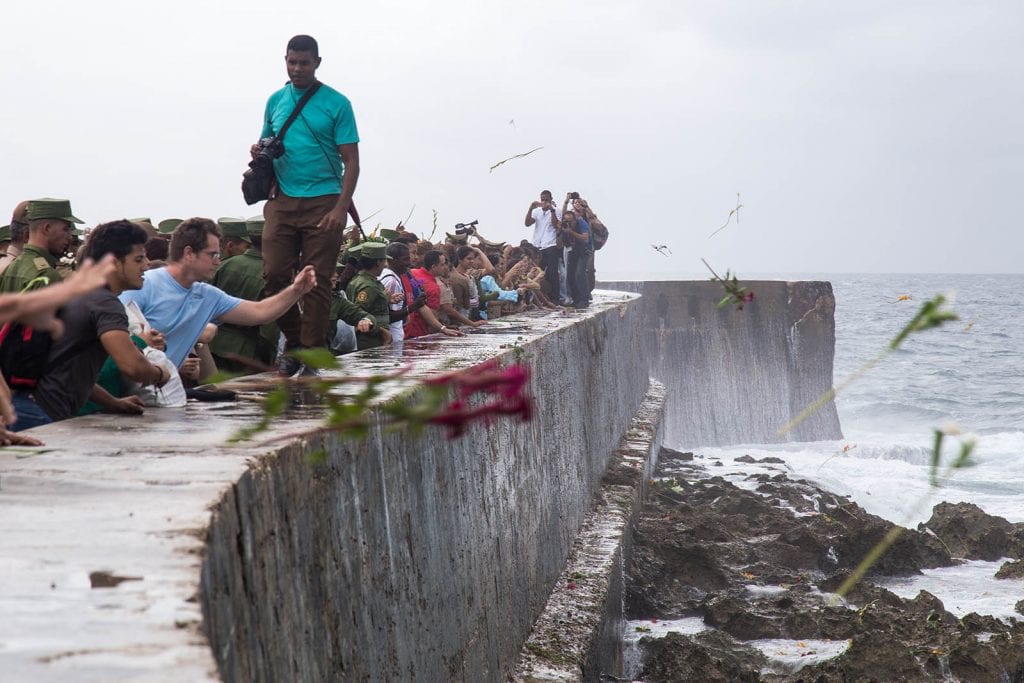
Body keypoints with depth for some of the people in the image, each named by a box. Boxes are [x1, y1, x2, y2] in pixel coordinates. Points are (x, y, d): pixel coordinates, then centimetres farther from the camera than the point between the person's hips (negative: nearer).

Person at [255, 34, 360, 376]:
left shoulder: (336, 103, 0)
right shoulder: (275, 101, 13)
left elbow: (351, 162, -3)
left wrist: (341, 208, -15)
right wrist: (259, 153, -3)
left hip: (323, 202, -4)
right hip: (282, 201, 4)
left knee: (317, 281, -3)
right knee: (274, 274, -4)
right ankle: (293, 341, 15)